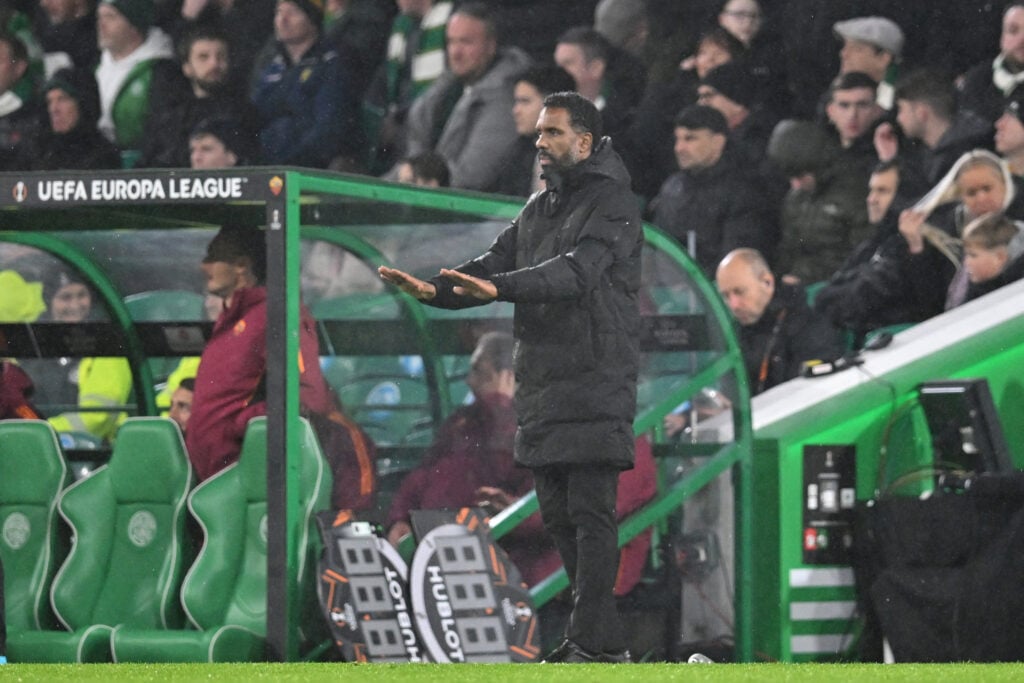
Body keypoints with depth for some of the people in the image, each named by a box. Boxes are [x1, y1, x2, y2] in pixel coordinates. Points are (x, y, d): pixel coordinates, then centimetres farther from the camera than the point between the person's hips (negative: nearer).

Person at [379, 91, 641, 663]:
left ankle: (597, 643, -14)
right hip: (542, 381, 9)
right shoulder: (539, 208, 20)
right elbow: (498, 262, 15)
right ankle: (599, 633, 14)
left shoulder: (613, 206, -7)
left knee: (590, 511, -12)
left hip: (596, 382, -9)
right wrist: (435, 289, -4)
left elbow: (577, 271, -23)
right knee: (559, 514, 9)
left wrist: (499, 287, -35)